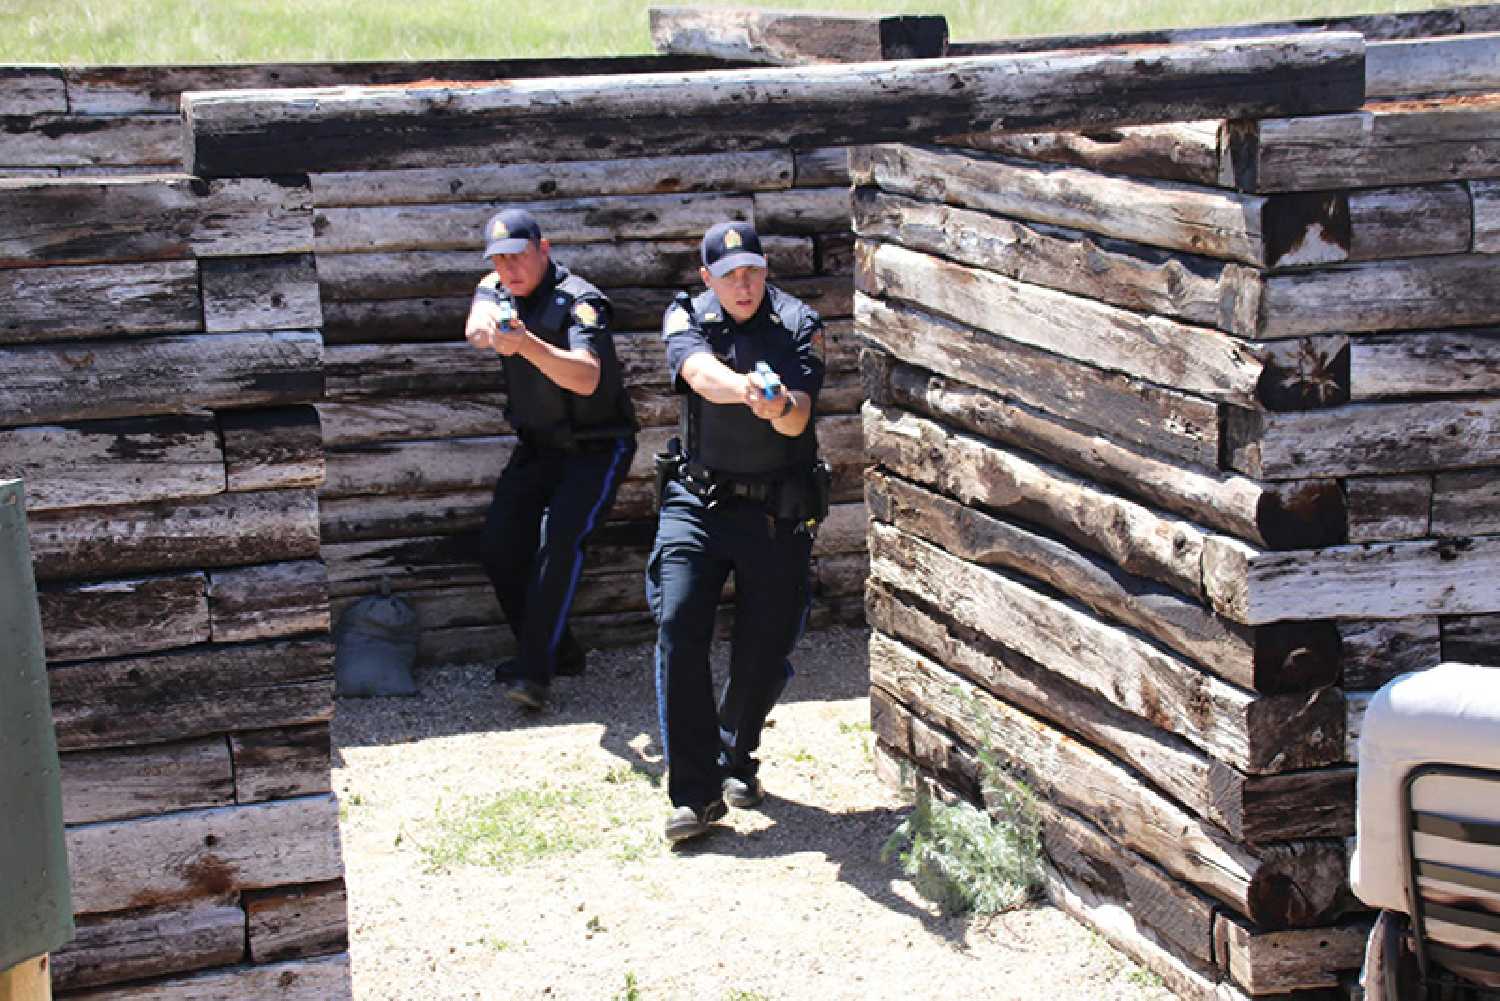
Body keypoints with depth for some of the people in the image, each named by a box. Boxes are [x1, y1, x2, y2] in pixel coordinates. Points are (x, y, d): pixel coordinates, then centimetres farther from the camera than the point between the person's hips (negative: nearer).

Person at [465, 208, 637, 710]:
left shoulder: (578, 301, -20)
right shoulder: (496, 288, 1)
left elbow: (586, 378, -37)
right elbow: (475, 324, -23)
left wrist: (528, 344, -54)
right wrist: (489, 329, -48)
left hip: (595, 448, -7)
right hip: (537, 446, 7)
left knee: (559, 539, -25)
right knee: (498, 545, -2)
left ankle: (534, 671, -27)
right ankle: (557, 651, 13)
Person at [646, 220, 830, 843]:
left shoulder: (798, 326, -3)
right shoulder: (687, 319, -1)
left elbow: (798, 419, -16)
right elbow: (702, 373, -24)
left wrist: (780, 407, -40)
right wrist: (746, 388, -46)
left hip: (777, 511, 0)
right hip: (698, 501, 0)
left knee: (766, 646, 4)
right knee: (678, 628, -15)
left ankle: (736, 756, 32)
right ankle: (695, 792, -11)